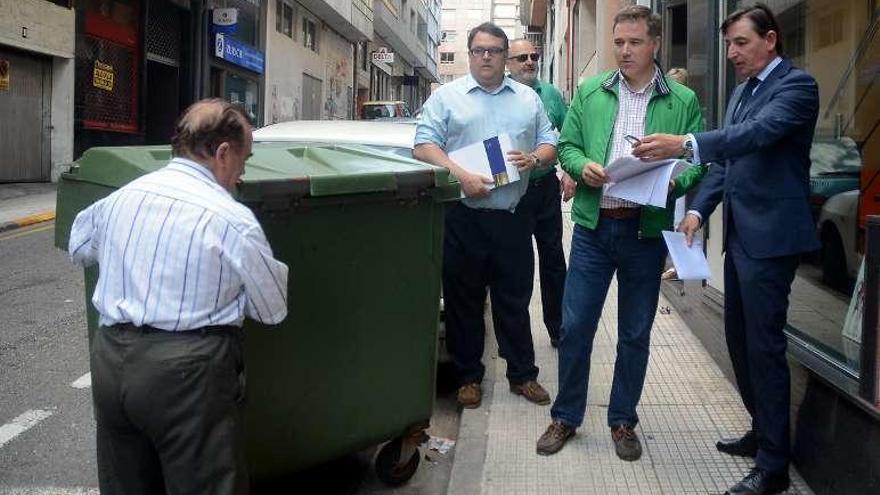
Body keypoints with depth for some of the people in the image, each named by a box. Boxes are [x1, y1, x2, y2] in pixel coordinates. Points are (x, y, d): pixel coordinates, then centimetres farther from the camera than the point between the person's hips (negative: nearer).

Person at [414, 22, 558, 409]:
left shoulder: (528, 99, 14)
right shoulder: (446, 97, 4)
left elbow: (550, 144, 14)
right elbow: (424, 146, -5)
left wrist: (534, 159, -8)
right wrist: (461, 176, -18)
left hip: (512, 216, 2)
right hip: (463, 217, -2)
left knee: (515, 299, 10)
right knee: (463, 300, 6)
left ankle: (522, 374, 22)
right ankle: (468, 376, 19)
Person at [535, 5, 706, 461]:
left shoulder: (683, 101, 3)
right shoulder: (589, 93, 8)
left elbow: (698, 161, 1)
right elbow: (566, 144, 9)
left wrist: (674, 181, -18)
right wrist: (582, 166, -11)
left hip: (647, 230, -1)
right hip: (593, 225, 1)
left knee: (635, 333, 10)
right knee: (574, 325, 4)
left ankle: (623, 420, 27)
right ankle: (565, 416, 21)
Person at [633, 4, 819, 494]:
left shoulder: (797, 85, -10)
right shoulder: (743, 90, 17)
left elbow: (758, 132, -28)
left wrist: (686, 143, -39)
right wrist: (698, 209, 4)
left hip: (771, 234, -9)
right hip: (740, 232, 9)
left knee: (764, 343, -6)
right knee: (740, 337, 15)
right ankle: (763, 432, 32)